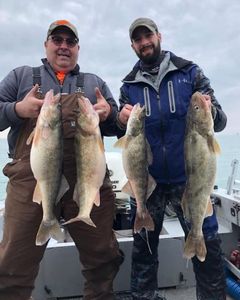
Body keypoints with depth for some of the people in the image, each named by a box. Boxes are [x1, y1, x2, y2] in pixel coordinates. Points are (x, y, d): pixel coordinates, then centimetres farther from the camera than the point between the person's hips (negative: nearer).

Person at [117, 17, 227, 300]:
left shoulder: (190, 72, 3)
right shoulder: (128, 85, 8)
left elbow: (219, 122, -2)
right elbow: (124, 136, 10)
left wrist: (210, 111, -24)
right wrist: (122, 122, -12)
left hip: (189, 177, -1)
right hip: (146, 180, 2)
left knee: (207, 244, 4)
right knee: (143, 246, 13)